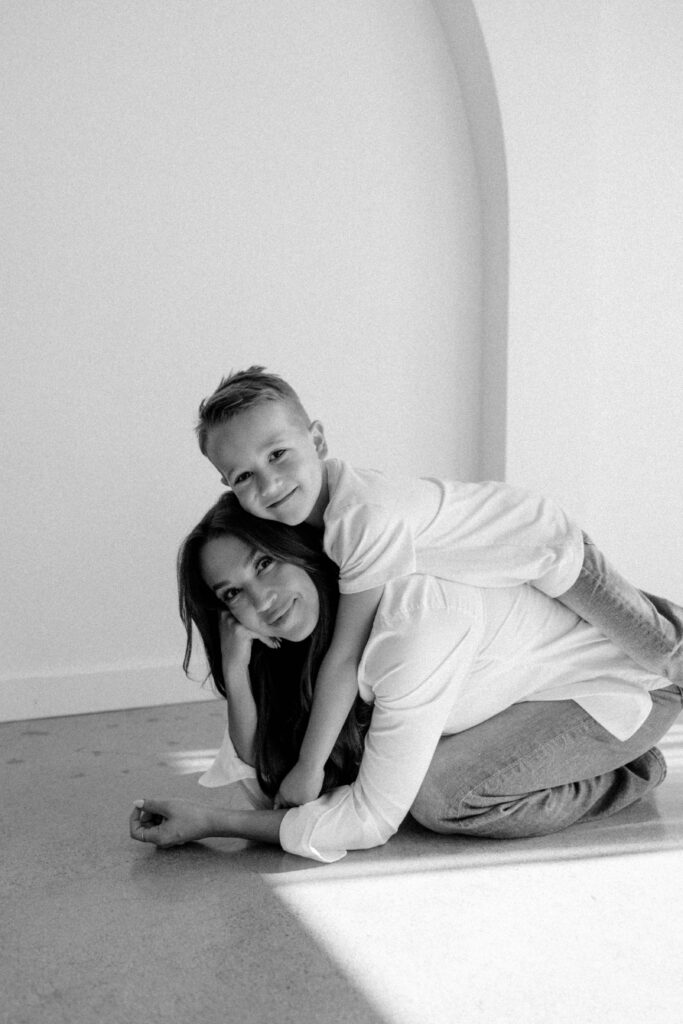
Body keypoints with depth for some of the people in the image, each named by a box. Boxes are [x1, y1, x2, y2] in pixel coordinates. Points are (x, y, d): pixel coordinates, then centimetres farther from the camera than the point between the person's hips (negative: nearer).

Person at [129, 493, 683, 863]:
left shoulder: (412, 622, -35)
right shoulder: (318, 616, -10)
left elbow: (371, 819, -28)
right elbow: (276, 780, -7)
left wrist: (211, 822, -24)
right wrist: (235, 671, -23)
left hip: (630, 681, -8)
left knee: (435, 794, -26)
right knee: (340, 759, -3)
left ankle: (620, 779, -2)